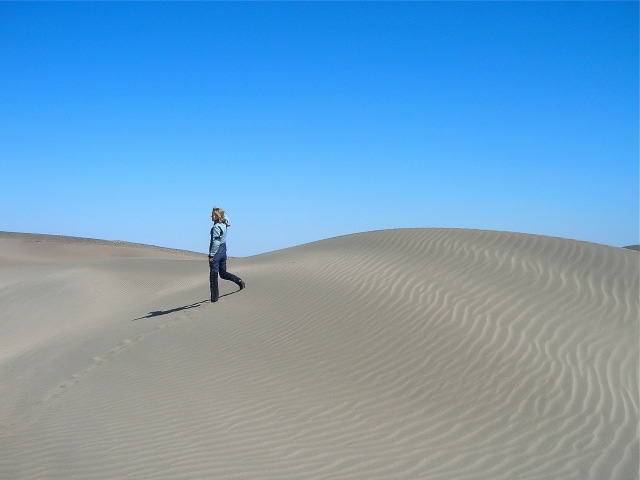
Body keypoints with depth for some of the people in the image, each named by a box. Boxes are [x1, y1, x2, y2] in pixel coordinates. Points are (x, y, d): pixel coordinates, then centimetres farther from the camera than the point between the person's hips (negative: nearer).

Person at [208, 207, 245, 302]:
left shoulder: (216, 227, -18)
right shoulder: (224, 225, 5)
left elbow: (216, 242, -20)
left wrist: (211, 255, -17)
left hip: (216, 254, -8)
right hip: (223, 252, 8)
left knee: (213, 275, -1)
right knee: (223, 273, 19)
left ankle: (214, 297, 2)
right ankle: (239, 281, 3)